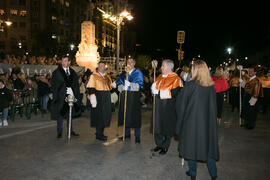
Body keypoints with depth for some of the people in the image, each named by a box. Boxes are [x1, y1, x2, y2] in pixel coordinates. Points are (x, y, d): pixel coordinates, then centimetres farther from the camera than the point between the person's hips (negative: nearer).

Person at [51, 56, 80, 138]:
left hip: (71, 95, 4)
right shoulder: (56, 72, -2)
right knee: (60, 114, 3)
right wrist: (56, 96, -14)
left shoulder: (72, 72, 11)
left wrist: (76, 94, 3)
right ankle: (59, 132, 14)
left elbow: (76, 84, 13)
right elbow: (53, 85, -5)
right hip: (61, 96, -4)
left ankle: (70, 130, 25)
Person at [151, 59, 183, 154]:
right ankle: (159, 144, 27)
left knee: (167, 126, 5)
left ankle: (165, 146, 19)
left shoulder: (175, 79, -11)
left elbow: (174, 93, -18)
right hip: (159, 105, 6)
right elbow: (153, 88, 13)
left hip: (169, 106, -6)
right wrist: (156, 90, -10)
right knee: (158, 125, 11)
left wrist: (159, 92, -15)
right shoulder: (160, 77, 11)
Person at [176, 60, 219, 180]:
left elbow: (180, 103, -8)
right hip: (208, 121, 4)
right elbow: (214, 106, 8)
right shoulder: (211, 86, -1)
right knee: (208, 145, 14)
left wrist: (181, 118, 8)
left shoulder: (190, 85, -16)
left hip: (192, 120, -4)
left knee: (192, 145, 11)